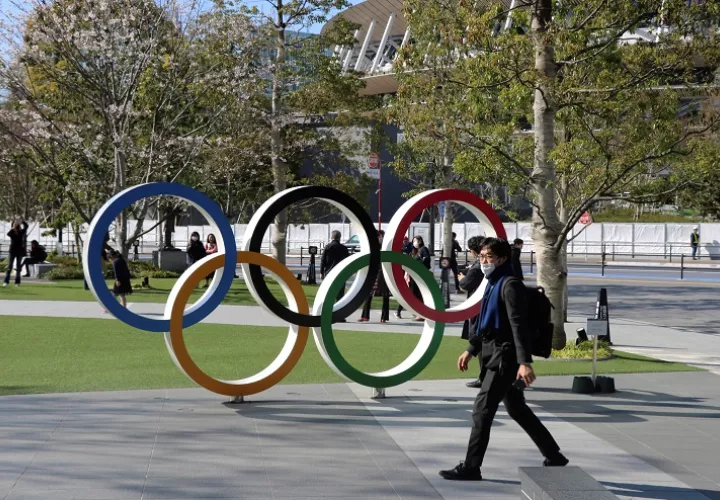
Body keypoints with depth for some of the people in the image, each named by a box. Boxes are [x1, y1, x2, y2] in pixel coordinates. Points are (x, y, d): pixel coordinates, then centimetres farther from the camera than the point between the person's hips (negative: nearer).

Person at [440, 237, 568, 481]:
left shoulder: (510, 285, -14)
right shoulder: (493, 284, 15)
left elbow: (518, 325, -22)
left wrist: (525, 362, -28)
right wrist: (471, 350, 22)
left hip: (504, 357, -10)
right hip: (494, 354, 10)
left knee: (482, 409, -9)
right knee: (517, 410, 17)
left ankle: (471, 467, -4)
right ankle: (554, 456, 26)